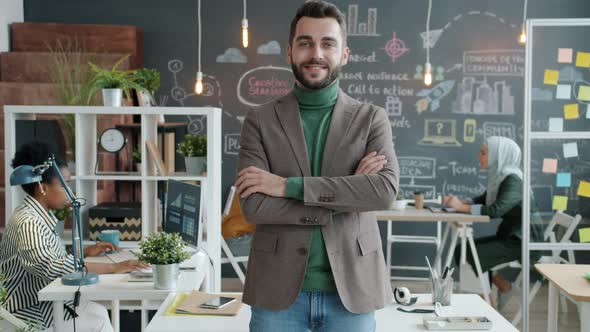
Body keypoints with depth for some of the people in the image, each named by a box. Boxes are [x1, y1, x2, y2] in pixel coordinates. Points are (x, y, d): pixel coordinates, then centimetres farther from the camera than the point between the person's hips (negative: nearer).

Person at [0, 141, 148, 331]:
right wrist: (112, 268, -35)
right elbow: (51, 267, -36)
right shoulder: (27, 222, -24)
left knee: (99, 313, 4)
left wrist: (86, 252, 5)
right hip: (26, 308, -9)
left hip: (39, 300, 9)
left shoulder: (40, 215, 6)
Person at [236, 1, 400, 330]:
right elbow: (254, 206, -10)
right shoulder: (260, 121, 2)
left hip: (351, 292, 1)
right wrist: (347, 195, -14)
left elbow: (386, 190, -14)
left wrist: (289, 185, -16)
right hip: (279, 292, 0)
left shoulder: (372, 119, 3)